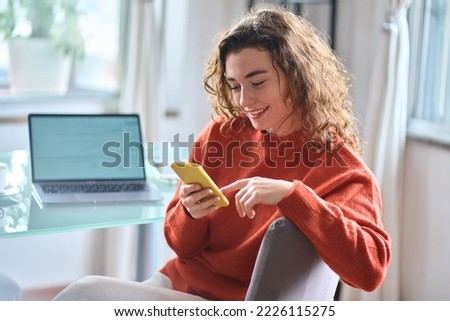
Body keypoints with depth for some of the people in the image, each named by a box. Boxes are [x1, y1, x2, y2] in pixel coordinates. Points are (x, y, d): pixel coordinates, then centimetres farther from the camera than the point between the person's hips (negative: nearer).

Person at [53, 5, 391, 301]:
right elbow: (183, 246, 9)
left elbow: (369, 269, -26)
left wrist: (292, 195, -32)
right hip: (177, 284, 6)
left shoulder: (340, 169, -11)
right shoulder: (223, 132, 4)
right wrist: (190, 214, -15)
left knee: (87, 294, -22)